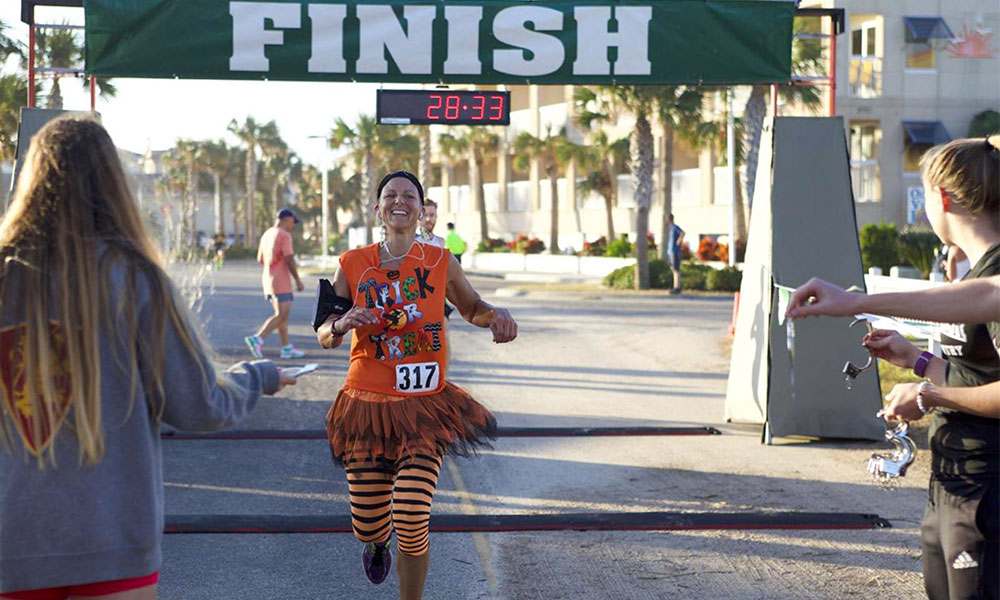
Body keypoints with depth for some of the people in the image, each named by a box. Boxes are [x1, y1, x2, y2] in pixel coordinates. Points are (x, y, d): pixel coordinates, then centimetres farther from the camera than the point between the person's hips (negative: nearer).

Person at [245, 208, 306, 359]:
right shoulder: (284, 235, -11)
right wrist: (298, 280, -12)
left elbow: (260, 259, 19)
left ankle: (287, 347, 12)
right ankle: (257, 339, -19)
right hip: (281, 281, -9)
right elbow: (289, 260, -17)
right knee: (281, 315, -9)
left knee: (282, 314, 12)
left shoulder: (266, 235, 14)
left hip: (268, 278, 9)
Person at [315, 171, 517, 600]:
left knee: (412, 524, -13)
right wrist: (342, 324, -22)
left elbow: (471, 308, 18)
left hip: (425, 407, -1)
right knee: (368, 526, 6)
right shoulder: (354, 265, -1)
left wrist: (497, 315, -6)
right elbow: (324, 336, 2)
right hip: (368, 406, 1)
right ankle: (377, 542, 47)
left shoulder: (441, 263, 1)